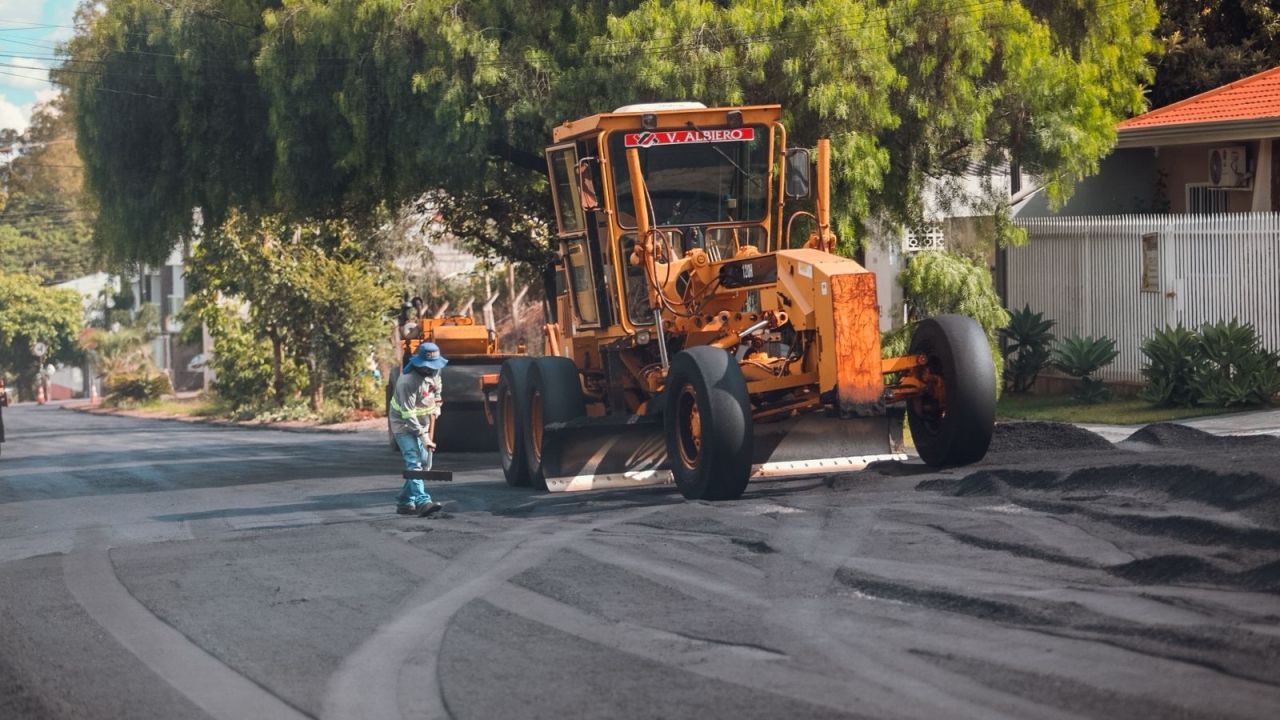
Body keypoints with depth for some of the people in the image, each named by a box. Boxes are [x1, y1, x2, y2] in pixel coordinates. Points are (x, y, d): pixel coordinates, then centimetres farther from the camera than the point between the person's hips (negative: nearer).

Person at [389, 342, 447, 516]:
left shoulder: (434, 371, -4)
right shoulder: (408, 381, -30)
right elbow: (408, 414, -29)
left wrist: (436, 408, 9)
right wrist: (424, 437, -30)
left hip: (422, 424, 8)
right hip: (404, 425, -8)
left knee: (424, 463, 8)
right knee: (414, 462, -20)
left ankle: (405, 502, 17)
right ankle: (422, 502, -32)